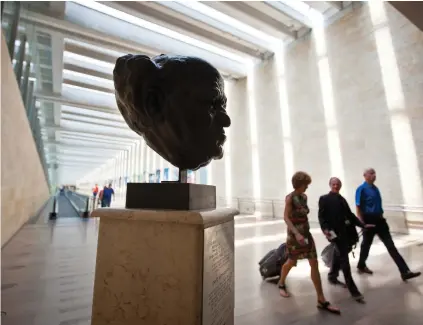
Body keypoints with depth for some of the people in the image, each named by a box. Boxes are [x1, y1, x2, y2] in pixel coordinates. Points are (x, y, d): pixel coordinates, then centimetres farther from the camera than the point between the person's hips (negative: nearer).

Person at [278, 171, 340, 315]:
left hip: (306, 232, 6)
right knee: (291, 262, 12)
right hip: (295, 234, -6)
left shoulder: (304, 196, 4)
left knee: (314, 264, 4)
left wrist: (304, 231, 17)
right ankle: (281, 284, 40)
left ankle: (321, 300, 14)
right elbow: (286, 217, -21)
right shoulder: (290, 198, -16)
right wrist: (296, 233, -30)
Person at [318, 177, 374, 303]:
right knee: (344, 260, -4)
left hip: (346, 233, 7)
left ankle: (332, 277, 39)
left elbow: (350, 215, 19)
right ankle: (353, 291, 3)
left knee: (339, 257, 19)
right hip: (335, 233, -7)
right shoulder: (324, 199, -5)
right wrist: (325, 229, -25)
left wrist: (363, 225, 10)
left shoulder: (342, 199, 17)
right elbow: (321, 216, -11)